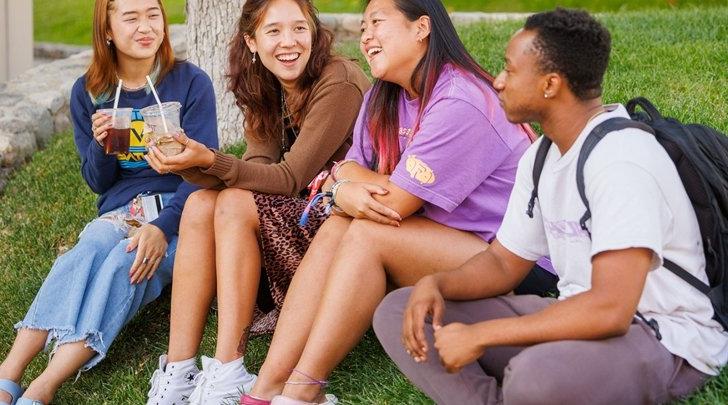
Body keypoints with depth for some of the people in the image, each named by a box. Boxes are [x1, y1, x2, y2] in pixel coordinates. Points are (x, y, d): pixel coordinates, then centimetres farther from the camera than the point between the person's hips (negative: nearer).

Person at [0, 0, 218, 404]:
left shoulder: (191, 82, -2)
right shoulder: (88, 92, 7)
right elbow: (98, 182, 11)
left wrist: (162, 228, -24)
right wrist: (101, 145, -13)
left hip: (178, 211, -2)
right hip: (118, 211, 3)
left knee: (124, 263, -32)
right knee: (84, 254, -30)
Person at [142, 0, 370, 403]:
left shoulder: (339, 84, -17)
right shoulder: (266, 92, 7)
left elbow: (291, 178, -21)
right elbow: (257, 171, -7)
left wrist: (210, 160, -32)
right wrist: (195, 165, -26)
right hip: (300, 215, 7)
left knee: (235, 205, -25)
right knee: (200, 204, -14)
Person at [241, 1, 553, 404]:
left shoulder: (459, 103, -22)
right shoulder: (383, 98, 7)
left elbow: (396, 203, -22)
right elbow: (344, 168, 4)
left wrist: (348, 178, -3)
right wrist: (348, 190, -21)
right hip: (444, 239, 8)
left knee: (366, 233, -23)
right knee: (336, 228, -11)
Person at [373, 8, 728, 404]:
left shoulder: (621, 158, -23)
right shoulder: (541, 156, 6)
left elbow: (610, 310, -31)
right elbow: (504, 262, 13)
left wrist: (480, 335, -24)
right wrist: (435, 283, -8)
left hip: (665, 341, -8)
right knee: (397, 313, 0)